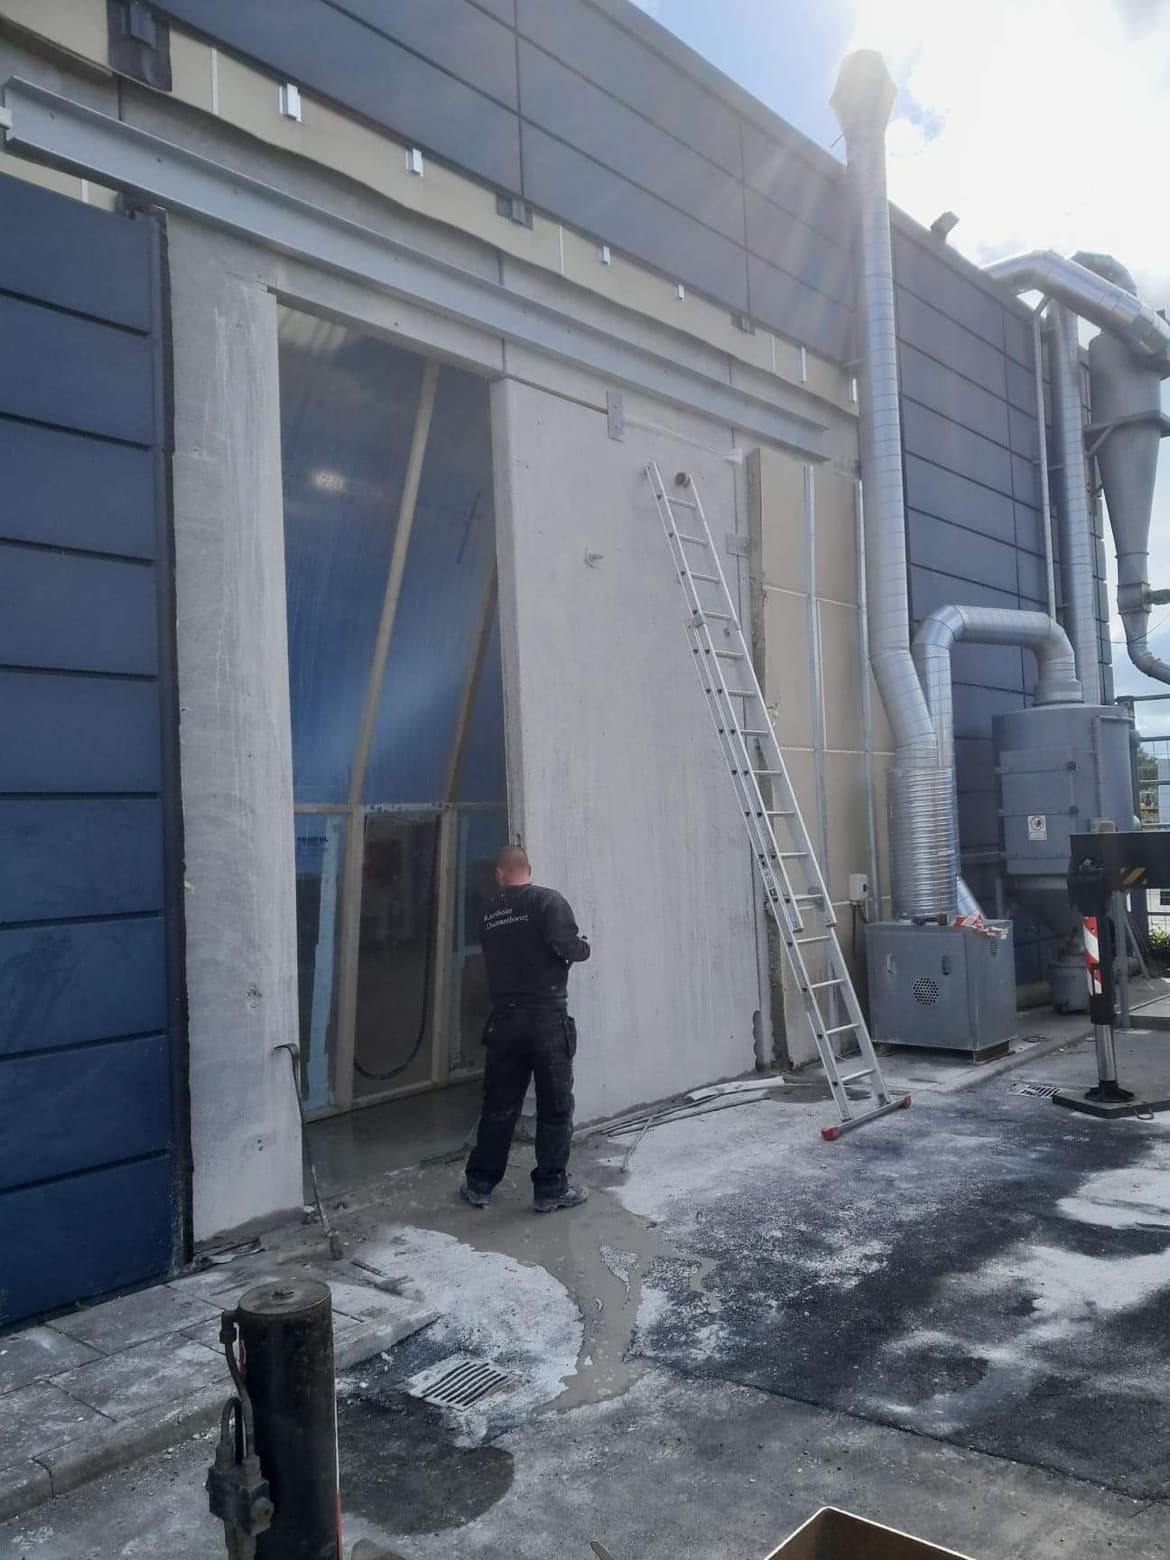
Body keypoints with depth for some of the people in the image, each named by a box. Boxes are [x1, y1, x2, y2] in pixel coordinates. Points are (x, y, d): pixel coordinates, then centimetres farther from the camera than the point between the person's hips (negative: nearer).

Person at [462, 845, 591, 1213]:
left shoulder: (490, 914, 10)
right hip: (547, 1020, -5)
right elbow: (567, 945, -20)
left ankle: (479, 1185, 22)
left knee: (498, 1107, 14)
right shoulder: (549, 901, -7)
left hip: (504, 1020, 5)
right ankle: (550, 1190, 13)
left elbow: (494, 961, 15)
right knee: (555, 1109, 7)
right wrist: (584, 947, 0)